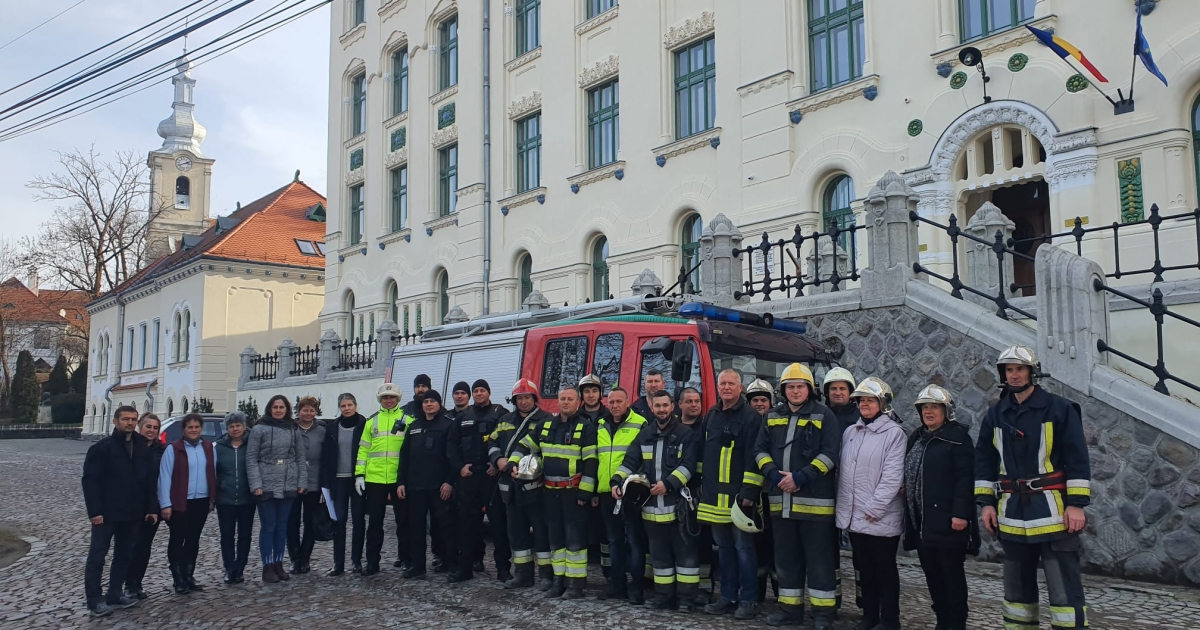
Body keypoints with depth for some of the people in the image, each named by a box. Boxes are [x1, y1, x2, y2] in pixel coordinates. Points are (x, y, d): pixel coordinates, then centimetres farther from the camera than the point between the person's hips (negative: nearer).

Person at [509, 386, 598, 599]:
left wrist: (585, 492, -16)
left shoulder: (586, 428, -7)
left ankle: (576, 583, 3)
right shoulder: (546, 426, 11)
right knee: (555, 536, 11)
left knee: (575, 537, -3)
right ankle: (559, 580, 21)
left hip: (573, 492, -6)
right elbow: (524, 446, 18)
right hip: (550, 492, 6)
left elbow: (591, 462, -11)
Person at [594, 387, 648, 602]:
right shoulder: (600, 426, 13)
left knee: (634, 540, -2)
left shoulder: (639, 424, -4)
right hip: (606, 492, 6)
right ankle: (617, 583, 21)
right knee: (614, 539, 13)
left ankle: (637, 586, 5)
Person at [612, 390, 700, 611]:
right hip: (652, 505, 5)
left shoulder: (686, 434, -2)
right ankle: (664, 596, 21)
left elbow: (688, 465, -11)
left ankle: (686, 598, 7)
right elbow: (630, 462, 6)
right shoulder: (645, 435, 12)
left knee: (684, 551, 0)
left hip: (678, 503, -5)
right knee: (659, 554, 12)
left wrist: (668, 483, -23)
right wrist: (617, 481, -10)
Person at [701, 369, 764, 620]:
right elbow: (703, 452, 21)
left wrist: (750, 489, -19)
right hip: (714, 495, 7)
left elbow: (754, 457, -14)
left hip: (738, 494, -7)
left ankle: (749, 600, 8)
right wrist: (700, 482, 18)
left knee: (743, 548, -1)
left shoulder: (751, 417, -8)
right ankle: (728, 597, 22)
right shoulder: (711, 416, 14)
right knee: (723, 547, 13)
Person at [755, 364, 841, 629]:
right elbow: (760, 450, 9)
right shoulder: (773, 417, 11)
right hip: (781, 500, 5)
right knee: (786, 557, 12)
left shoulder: (824, 416, -3)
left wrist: (800, 478, -18)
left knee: (819, 559, 1)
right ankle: (790, 608, 22)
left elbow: (830, 455, -11)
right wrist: (775, 476, -8)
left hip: (814, 500, -5)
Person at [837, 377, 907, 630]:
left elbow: (893, 476, -15)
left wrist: (873, 508, -18)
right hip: (854, 516, 6)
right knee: (864, 569, 14)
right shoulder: (849, 432, 11)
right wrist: (844, 508, 7)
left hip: (881, 518, -6)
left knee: (885, 569, 4)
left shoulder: (894, 433, -9)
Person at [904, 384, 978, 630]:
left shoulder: (958, 436, -7)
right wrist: (911, 515, 15)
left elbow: (965, 478, -15)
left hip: (946, 519, -7)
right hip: (922, 521, 8)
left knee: (952, 574, 0)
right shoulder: (916, 438, 16)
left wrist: (960, 513, -22)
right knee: (932, 573, 13)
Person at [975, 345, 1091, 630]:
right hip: (1012, 513, 5)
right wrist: (986, 502, 6)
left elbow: (1077, 459, -6)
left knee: (1064, 587, -3)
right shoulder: (995, 414, 9)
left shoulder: (1059, 408, -5)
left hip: (1052, 511, -5)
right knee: (1017, 583, 14)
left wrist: (1076, 503, -11)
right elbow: (984, 461, 12)